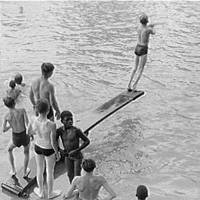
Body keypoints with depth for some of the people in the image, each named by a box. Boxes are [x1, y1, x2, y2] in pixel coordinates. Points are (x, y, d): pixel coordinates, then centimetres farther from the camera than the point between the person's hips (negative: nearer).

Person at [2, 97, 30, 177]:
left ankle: (13, 170, 40)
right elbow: (28, 125, -21)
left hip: (16, 139, 1)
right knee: (26, 152, 34)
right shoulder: (22, 110, -17)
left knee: (9, 149, 37)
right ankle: (25, 172, 47)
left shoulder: (6, 116, -11)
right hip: (25, 137, 0)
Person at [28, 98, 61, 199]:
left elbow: (29, 132, -3)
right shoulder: (51, 125, -38)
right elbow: (53, 143, -26)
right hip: (49, 150, -4)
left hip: (37, 147, 4)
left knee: (40, 170, 28)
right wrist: (58, 153, -7)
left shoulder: (33, 120, -24)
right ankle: (50, 193, 47)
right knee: (50, 172, 23)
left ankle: (41, 192, 50)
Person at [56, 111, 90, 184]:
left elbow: (87, 141, -19)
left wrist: (76, 150, -23)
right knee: (70, 174, 17)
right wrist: (60, 151, -11)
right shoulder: (60, 130, -13)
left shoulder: (76, 130, -25)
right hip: (67, 156, 4)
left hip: (77, 156, -4)